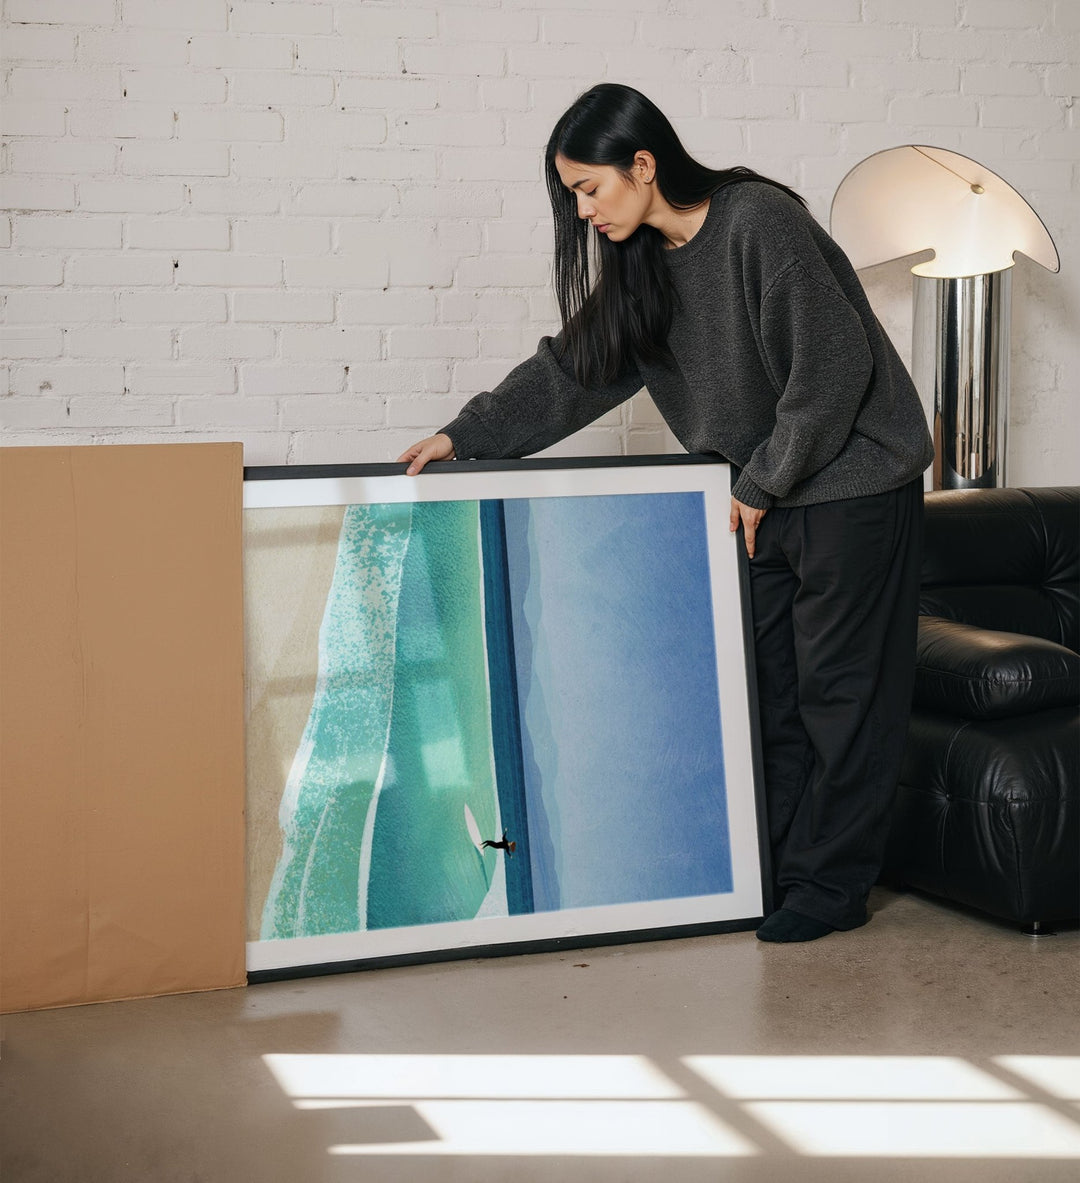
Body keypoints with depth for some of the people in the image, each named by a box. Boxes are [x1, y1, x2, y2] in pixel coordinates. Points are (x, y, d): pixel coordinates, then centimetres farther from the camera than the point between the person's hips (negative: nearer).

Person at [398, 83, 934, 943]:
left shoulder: (759, 221, -20)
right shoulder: (643, 262, 5)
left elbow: (832, 367, -22)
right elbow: (575, 367, 10)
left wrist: (763, 483, -15)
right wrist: (466, 436, 4)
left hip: (853, 484, -8)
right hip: (766, 495, 8)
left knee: (840, 686, -1)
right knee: (764, 682, 8)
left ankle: (833, 886, 8)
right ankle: (776, 868, 18)